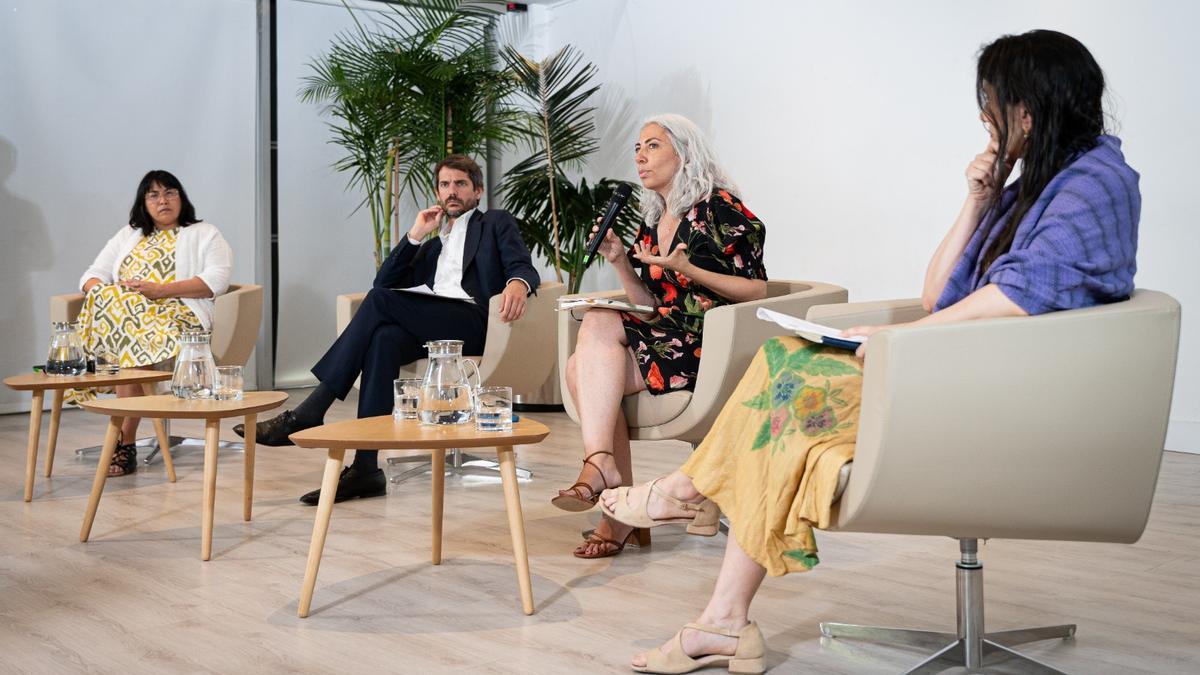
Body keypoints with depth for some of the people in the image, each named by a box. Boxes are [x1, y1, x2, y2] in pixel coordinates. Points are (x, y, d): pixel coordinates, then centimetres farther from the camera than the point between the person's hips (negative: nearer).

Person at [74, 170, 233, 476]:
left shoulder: (204, 234, 15)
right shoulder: (127, 236, 30)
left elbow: (216, 280, -3)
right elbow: (92, 276, 21)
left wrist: (160, 290, -13)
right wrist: (100, 293, -5)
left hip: (177, 315, -4)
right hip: (120, 310, 4)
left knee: (135, 336, -35)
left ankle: (124, 440, -34)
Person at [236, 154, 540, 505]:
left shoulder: (496, 222, 21)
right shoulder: (434, 245, 36)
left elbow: (522, 266, 1)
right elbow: (385, 281, 24)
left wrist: (517, 283, -24)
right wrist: (415, 236, 15)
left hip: (475, 322, -5)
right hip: (433, 329, 5)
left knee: (380, 301, -26)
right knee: (385, 338, -31)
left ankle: (308, 413, -29)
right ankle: (366, 468, -37)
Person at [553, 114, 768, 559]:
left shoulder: (718, 209, -4)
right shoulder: (652, 222, 19)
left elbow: (758, 291, -8)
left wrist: (687, 270, -17)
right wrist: (620, 261, 2)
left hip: (711, 349, -7)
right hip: (666, 341, 7)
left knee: (599, 323, -24)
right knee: (583, 367, -21)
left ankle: (600, 465, -28)